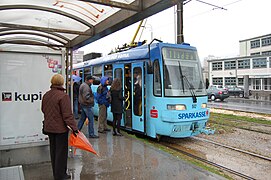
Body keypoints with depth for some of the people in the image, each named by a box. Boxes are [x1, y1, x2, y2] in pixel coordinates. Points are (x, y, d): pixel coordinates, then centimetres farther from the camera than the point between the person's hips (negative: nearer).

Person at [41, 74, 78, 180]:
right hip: (60, 128, -7)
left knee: (53, 151, 18)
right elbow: (67, 115, -22)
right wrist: (74, 127, -18)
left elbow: (43, 110, 18)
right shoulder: (63, 96, -20)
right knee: (61, 152, 5)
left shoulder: (46, 95, 5)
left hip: (49, 127, 8)